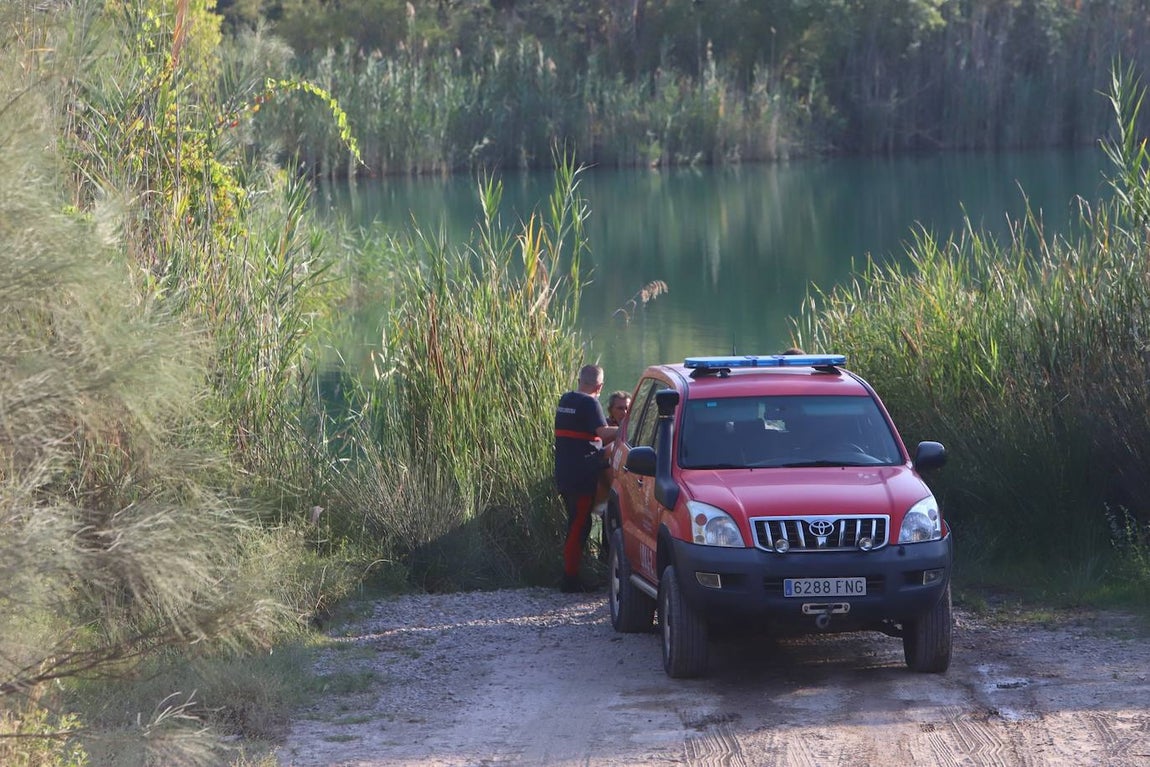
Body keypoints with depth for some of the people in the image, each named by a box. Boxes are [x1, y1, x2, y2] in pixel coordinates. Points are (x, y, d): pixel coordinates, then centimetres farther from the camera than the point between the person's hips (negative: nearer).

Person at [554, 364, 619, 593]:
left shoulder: (565, 400, 13)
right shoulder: (590, 403, -13)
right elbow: (603, 432, -23)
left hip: (564, 473, 8)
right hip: (582, 476, -8)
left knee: (576, 522, 17)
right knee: (579, 525, -4)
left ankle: (570, 576, 21)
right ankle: (570, 578, -4)